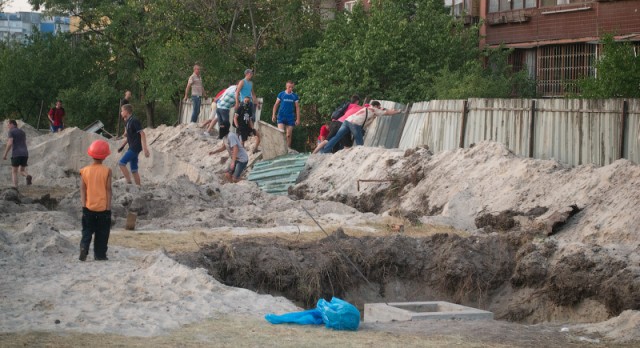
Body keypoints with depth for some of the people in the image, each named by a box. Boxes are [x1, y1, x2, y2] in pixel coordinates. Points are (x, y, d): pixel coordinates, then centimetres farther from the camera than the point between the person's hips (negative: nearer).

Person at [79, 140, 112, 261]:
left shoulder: (85, 171, -1)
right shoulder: (107, 171, -7)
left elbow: (83, 189, -1)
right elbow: (108, 189, -6)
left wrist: (83, 204, 2)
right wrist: (108, 206, -3)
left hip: (88, 207, 2)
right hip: (103, 207, -2)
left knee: (87, 230, 10)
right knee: (102, 233, 9)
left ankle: (84, 247, -14)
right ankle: (99, 254, 10)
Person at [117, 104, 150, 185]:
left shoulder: (134, 121, -14)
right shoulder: (127, 122, 14)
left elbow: (142, 134, -19)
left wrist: (145, 148, -25)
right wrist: (122, 146, 18)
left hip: (136, 147, -9)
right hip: (132, 147, 9)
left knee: (122, 163, -14)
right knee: (134, 170, 9)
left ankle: (129, 182, -12)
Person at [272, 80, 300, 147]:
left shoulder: (295, 96, 4)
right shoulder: (281, 94, 1)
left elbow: (297, 107, 6)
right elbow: (276, 105, 6)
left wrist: (298, 119, 1)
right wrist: (273, 115, -1)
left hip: (290, 118, 2)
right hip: (281, 117, -1)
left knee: (289, 135, 4)